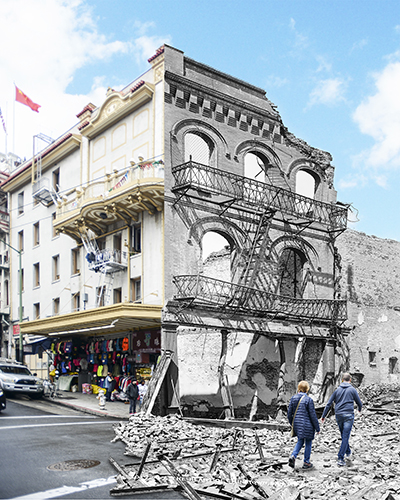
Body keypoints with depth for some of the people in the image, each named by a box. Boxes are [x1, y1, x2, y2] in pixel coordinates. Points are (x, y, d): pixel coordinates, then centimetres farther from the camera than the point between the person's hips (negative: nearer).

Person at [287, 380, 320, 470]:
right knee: (308, 443, 11)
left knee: (300, 441, 21)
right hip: (307, 425, -5)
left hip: (297, 424, 5)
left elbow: (289, 413, 6)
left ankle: (293, 456, 1)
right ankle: (306, 462, 19)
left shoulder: (293, 398, 0)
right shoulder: (308, 399, -15)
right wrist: (317, 428, -3)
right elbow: (313, 415, -12)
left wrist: (292, 423, 22)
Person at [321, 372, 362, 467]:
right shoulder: (352, 390, -2)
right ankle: (340, 459, -11)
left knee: (344, 436, 22)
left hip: (338, 416, 4)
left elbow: (329, 404, 5)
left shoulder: (337, 390, 6)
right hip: (348, 416, -4)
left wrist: (323, 416, 11)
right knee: (345, 437, -5)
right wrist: (360, 409, 32)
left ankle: (348, 452, 35)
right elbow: (359, 402, 8)